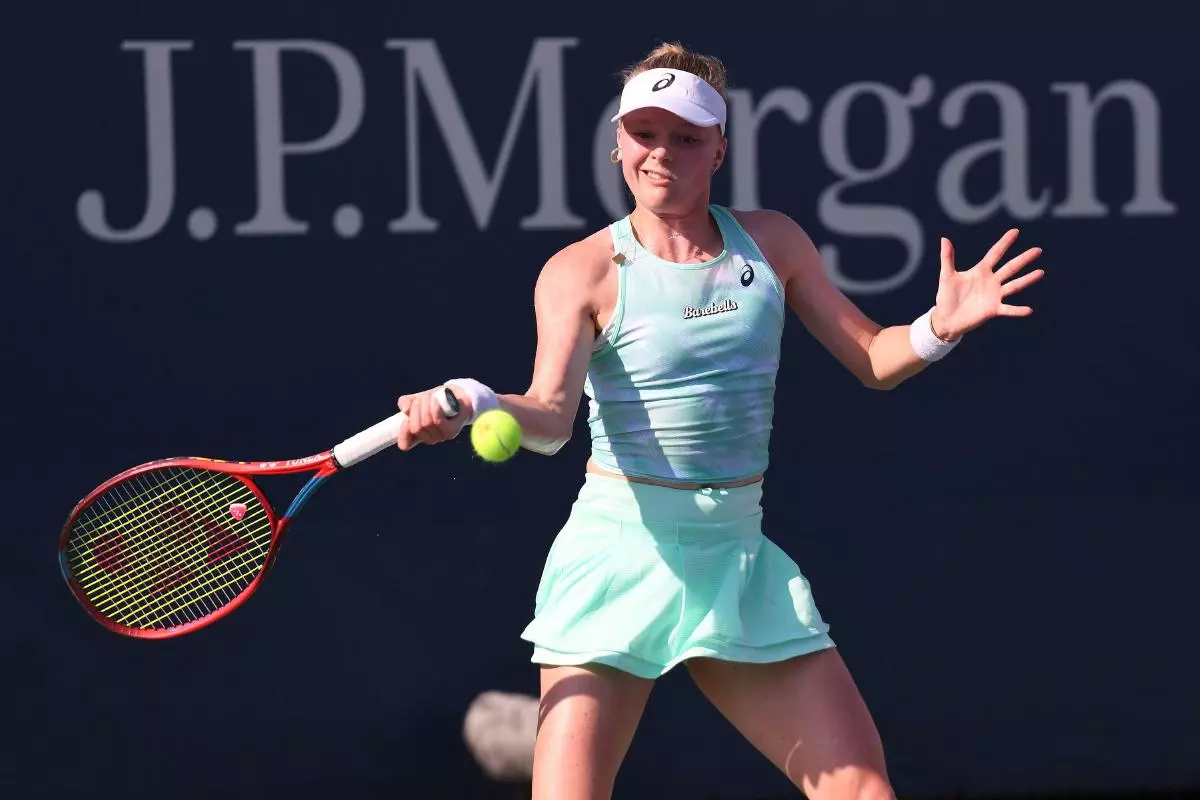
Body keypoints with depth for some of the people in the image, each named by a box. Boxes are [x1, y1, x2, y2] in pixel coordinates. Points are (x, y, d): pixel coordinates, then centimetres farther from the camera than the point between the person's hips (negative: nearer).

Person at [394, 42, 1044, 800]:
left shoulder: (772, 242, 7)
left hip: (738, 560, 4)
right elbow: (552, 415, -19)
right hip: (618, 557, -4)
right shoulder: (583, 270, -5)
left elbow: (874, 358, 13)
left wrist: (938, 327, -8)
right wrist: (473, 404, -41)